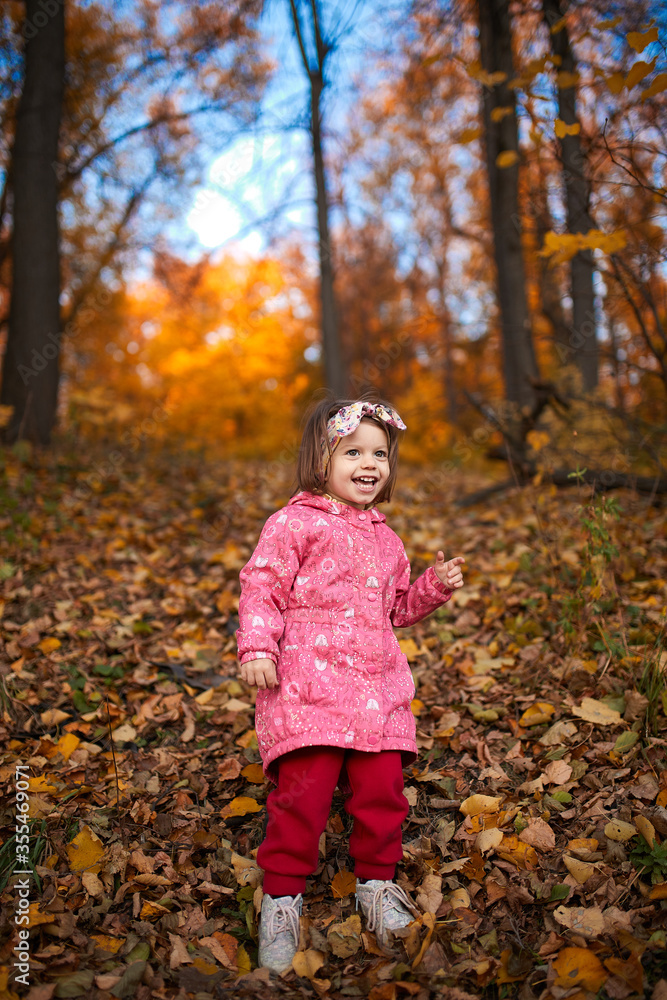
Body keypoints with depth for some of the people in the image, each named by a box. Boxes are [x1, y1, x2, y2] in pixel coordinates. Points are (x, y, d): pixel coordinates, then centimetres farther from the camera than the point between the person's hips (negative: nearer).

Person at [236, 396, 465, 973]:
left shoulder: (385, 539, 21)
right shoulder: (294, 524, 0)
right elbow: (261, 586, -3)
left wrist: (436, 585, 15)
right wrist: (256, 647, -15)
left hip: (378, 687, 6)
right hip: (306, 683, -5)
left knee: (384, 787, 4)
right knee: (304, 789, -10)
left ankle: (376, 882, 28)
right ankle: (283, 894, 12)